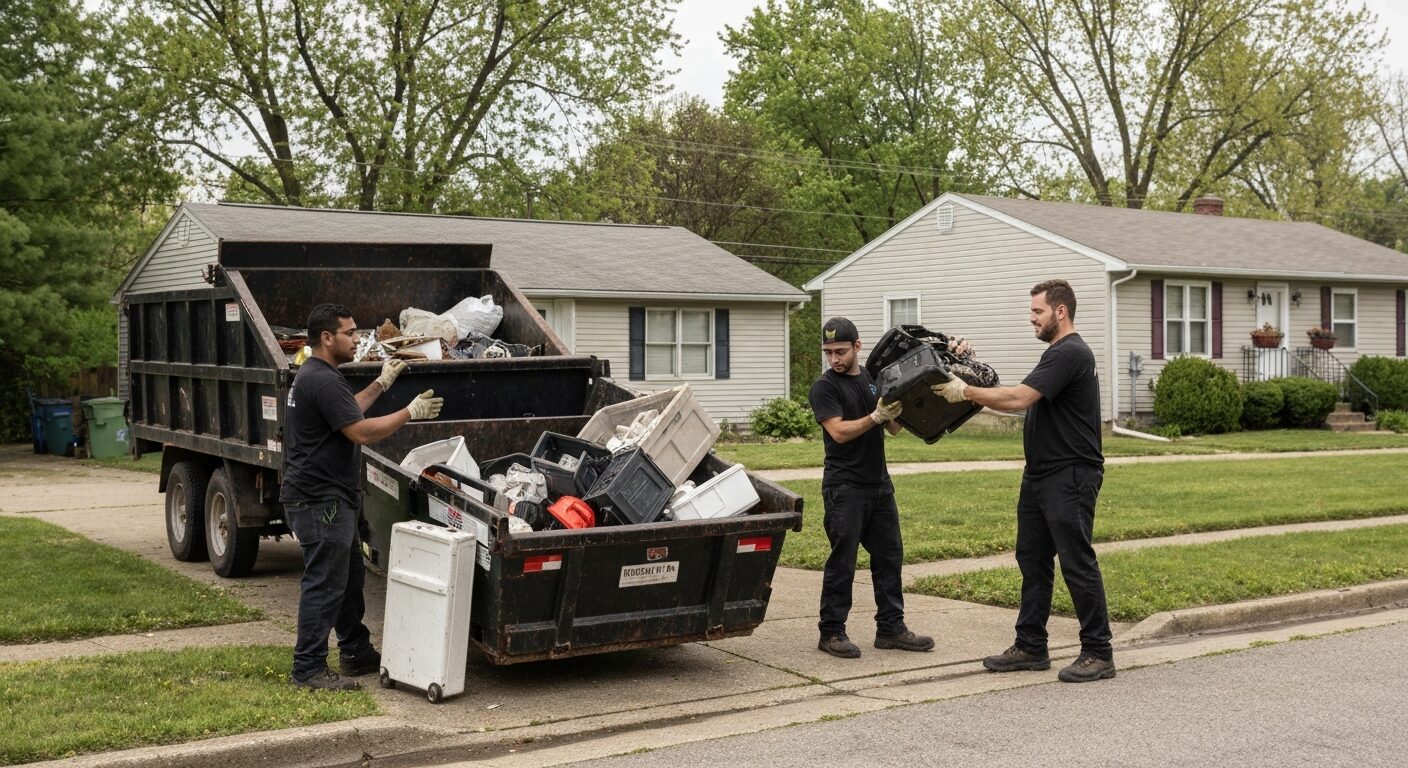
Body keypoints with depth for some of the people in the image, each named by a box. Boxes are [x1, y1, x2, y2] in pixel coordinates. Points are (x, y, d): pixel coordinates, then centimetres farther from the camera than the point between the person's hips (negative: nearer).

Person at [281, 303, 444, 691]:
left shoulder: (314, 376, 16)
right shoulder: (323, 380, -20)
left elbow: (348, 411, 30)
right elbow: (361, 432, -22)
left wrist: (381, 384, 26)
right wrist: (411, 412, -13)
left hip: (333, 498, 11)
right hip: (319, 500, -11)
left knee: (349, 577, 18)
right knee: (324, 584, -6)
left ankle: (357, 652, 28)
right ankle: (308, 669, -1)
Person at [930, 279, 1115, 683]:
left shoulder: (1070, 354, -17)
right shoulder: (1058, 354, 18)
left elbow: (1019, 398, -24)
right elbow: (1026, 401, 21)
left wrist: (966, 392, -17)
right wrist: (972, 388, 14)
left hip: (1070, 477, -11)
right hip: (1040, 476, 11)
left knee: (1077, 563, -6)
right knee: (1033, 560, 12)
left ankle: (1098, 653, 2)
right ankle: (1031, 647, 20)